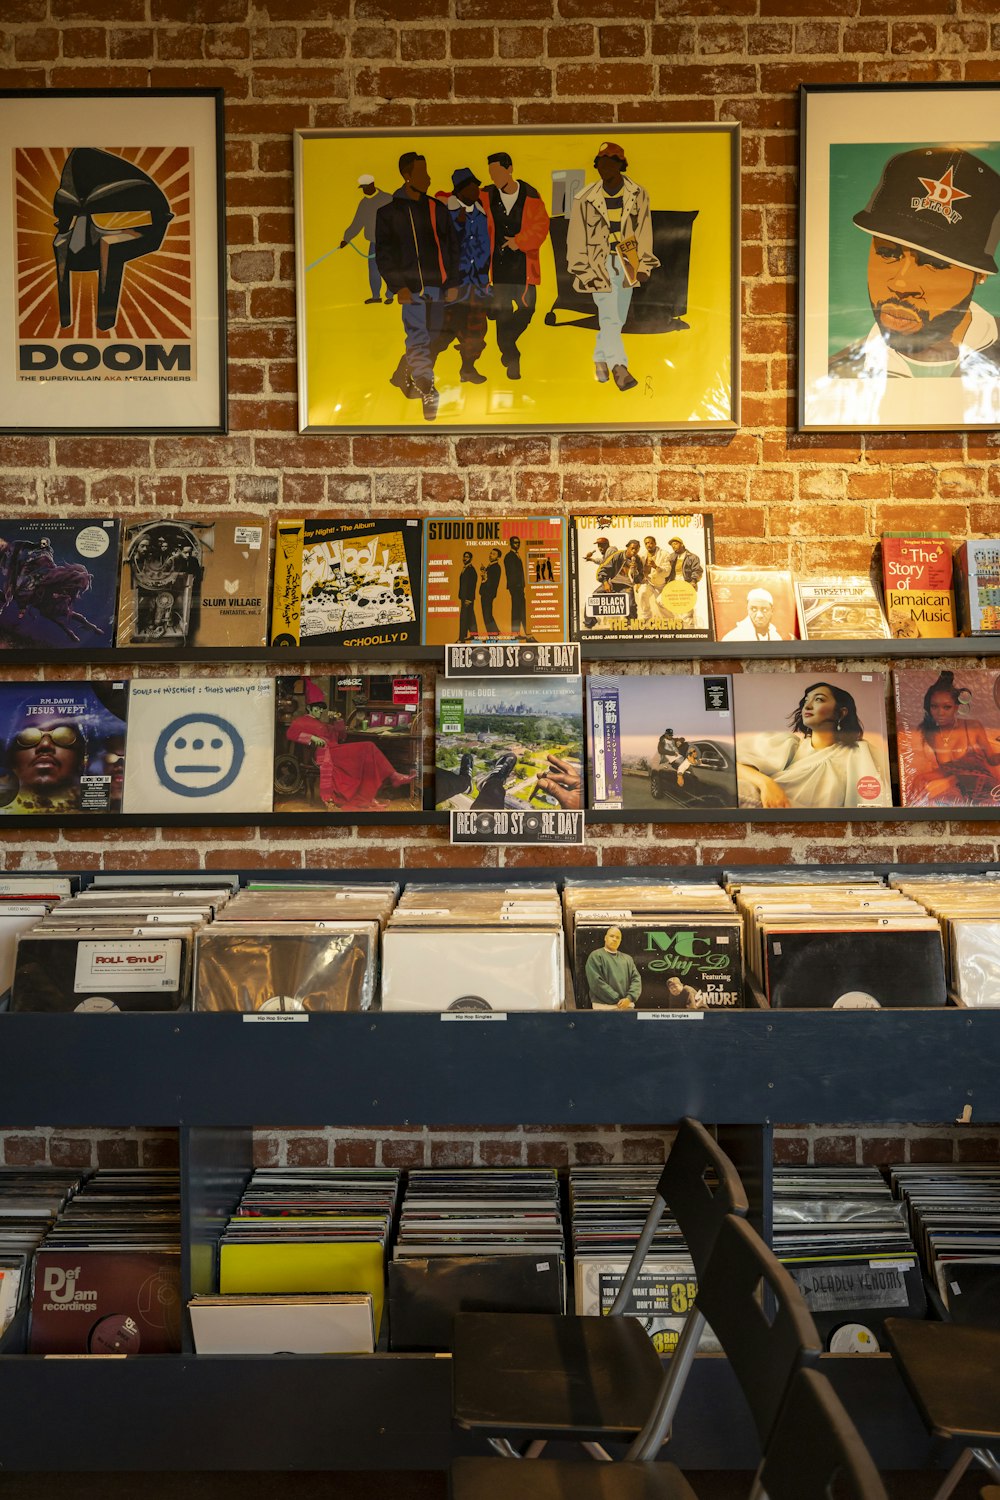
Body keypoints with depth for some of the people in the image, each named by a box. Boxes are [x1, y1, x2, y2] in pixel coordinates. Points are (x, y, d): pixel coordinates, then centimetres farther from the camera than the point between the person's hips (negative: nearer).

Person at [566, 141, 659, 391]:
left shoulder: (638, 195, 3)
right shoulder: (586, 199, -2)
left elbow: (644, 232, 6)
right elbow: (577, 236, 2)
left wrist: (644, 266, 1)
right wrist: (579, 269, -1)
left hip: (627, 262, 3)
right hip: (600, 264, -3)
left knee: (617, 317, 9)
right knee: (609, 317, -14)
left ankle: (600, 359, 29)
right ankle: (619, 368, -19)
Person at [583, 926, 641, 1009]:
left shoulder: (627, 959, 20)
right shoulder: (596, 956, 3)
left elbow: (636, 979, 10)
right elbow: (596, 982, -8)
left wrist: (629, 998, -10)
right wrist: (617, 1000, -12)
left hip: (627, 1006, 5)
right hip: (604, 1006, -5)